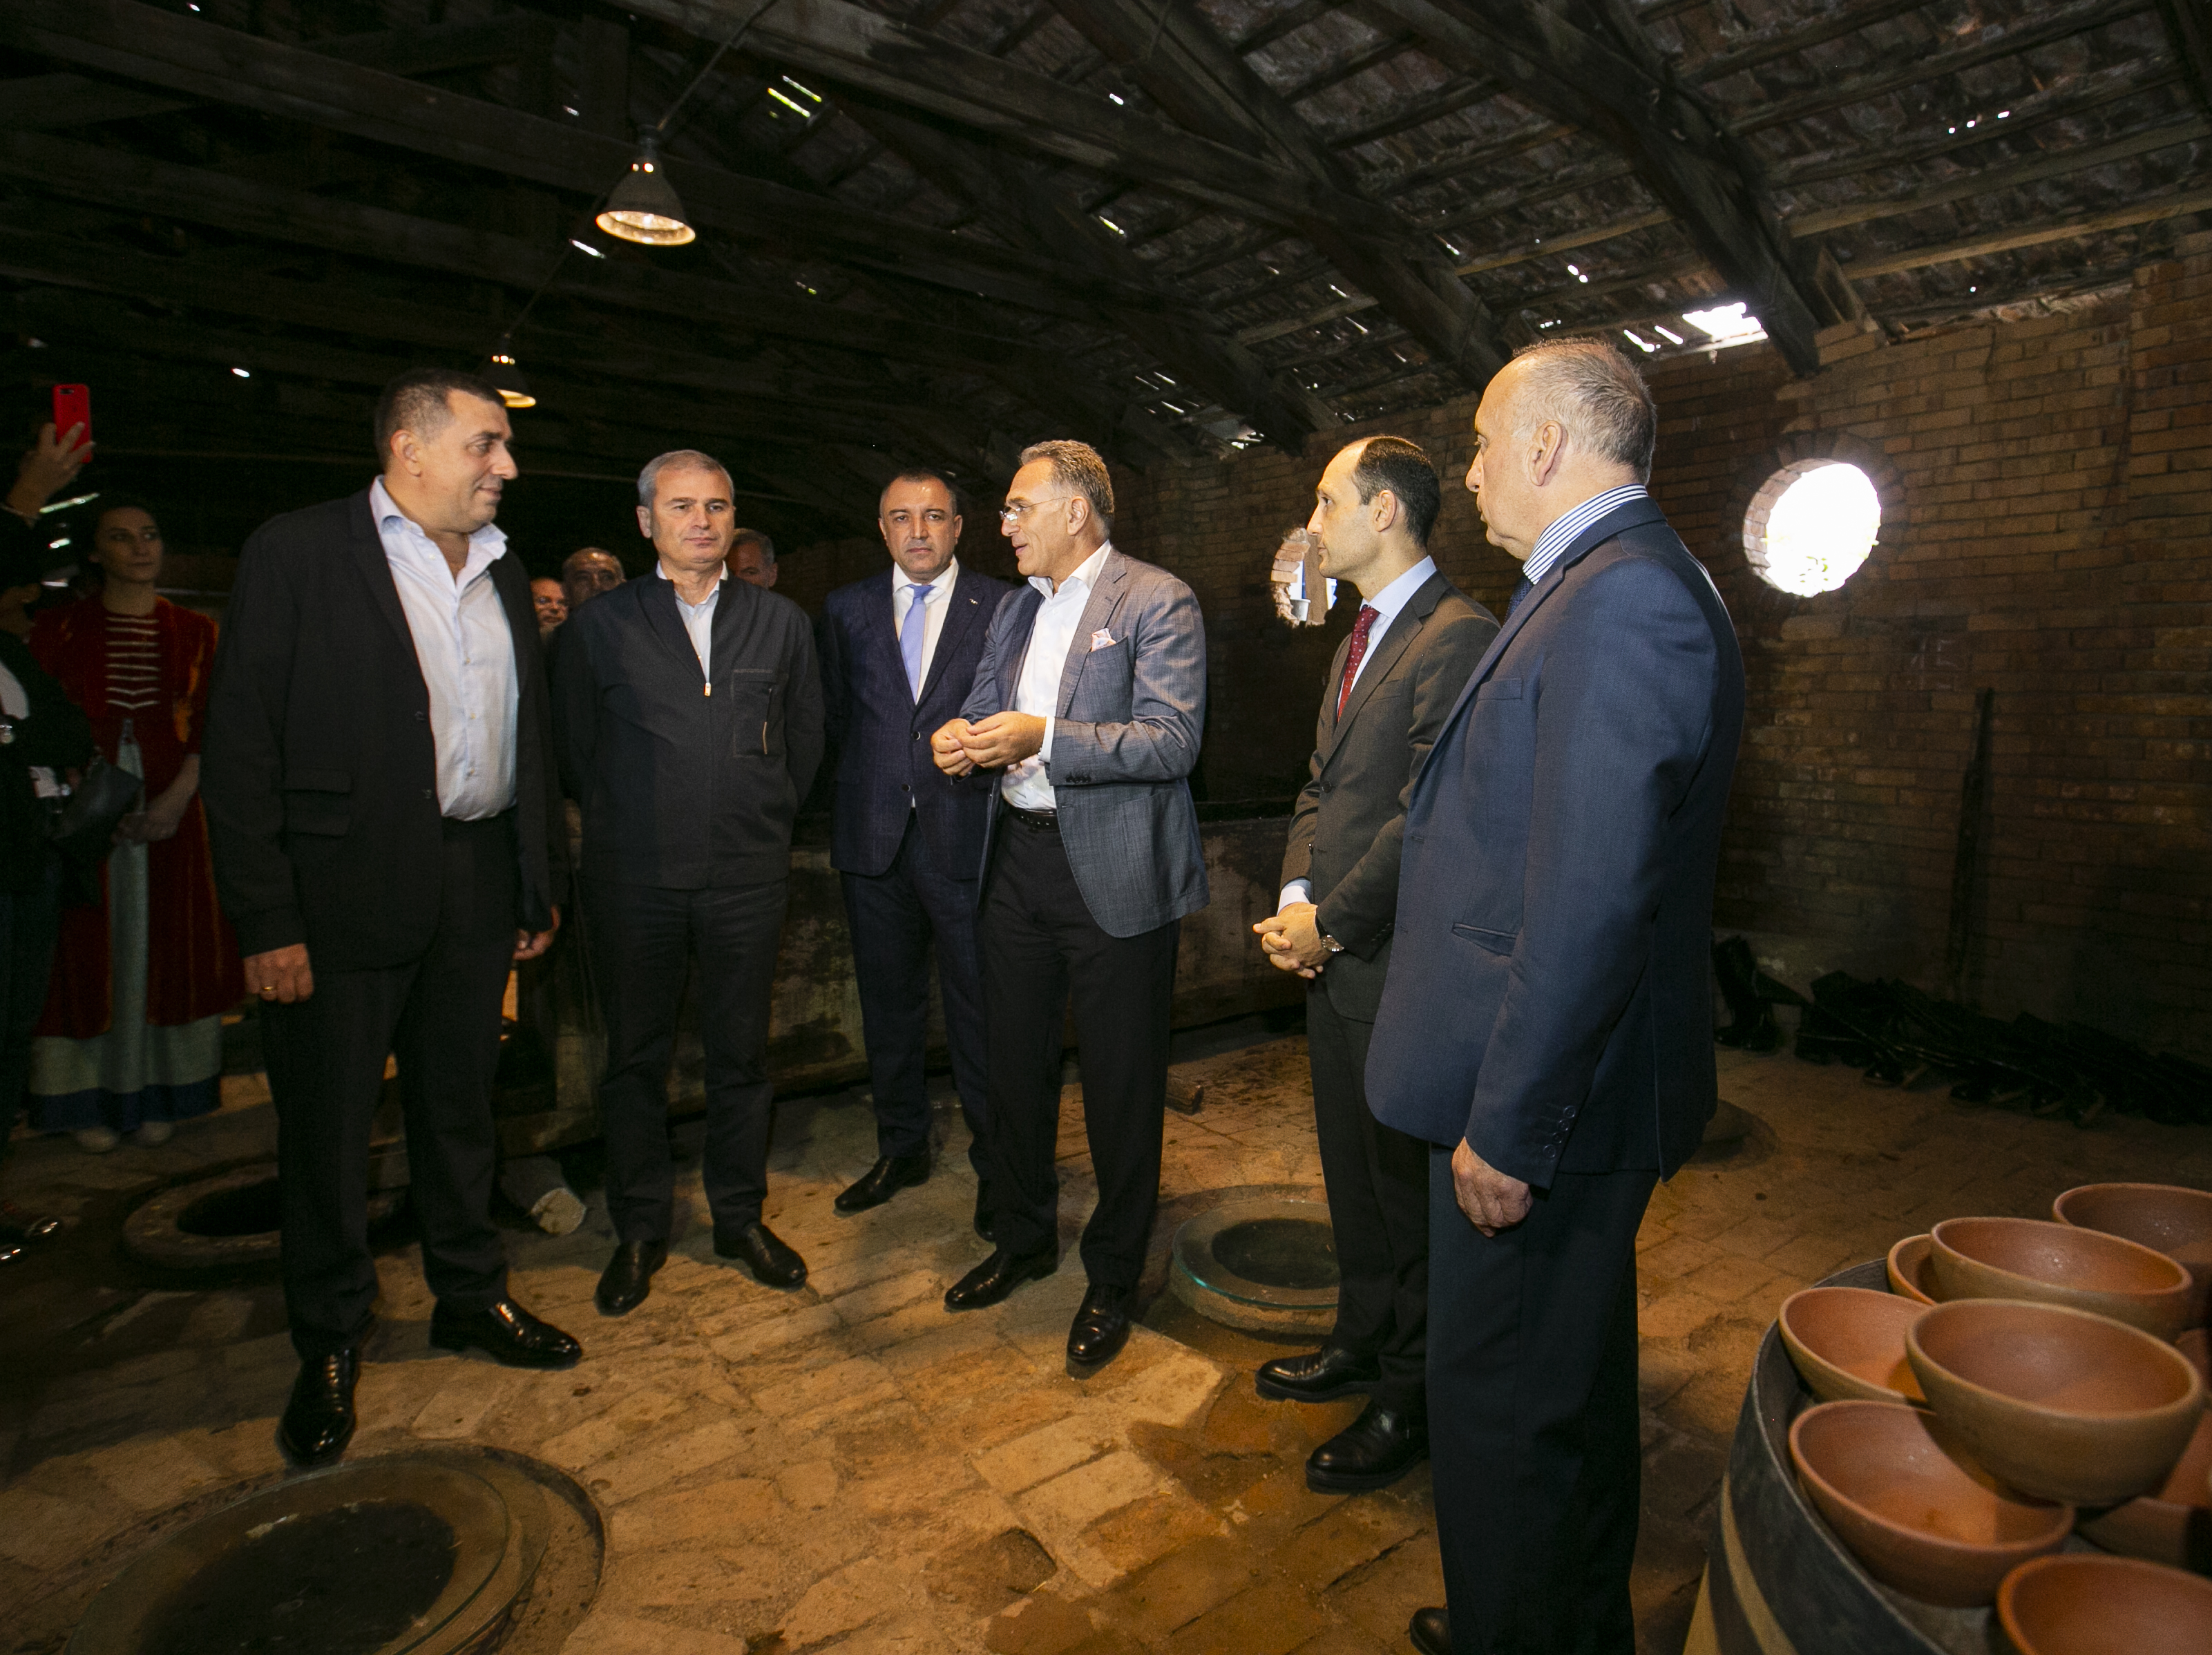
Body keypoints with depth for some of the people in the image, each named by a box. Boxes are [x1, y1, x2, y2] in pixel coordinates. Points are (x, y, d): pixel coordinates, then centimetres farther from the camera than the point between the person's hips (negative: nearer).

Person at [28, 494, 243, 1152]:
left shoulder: (194, 633, 8)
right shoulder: (60, 629, 7)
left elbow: (210, 727, 1)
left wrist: (176, 798, -13)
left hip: (172, 812, 1)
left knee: (168, 947, 4)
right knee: (91, 949, 2)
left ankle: (157, 1096, 13)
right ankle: (90, 1099, 12)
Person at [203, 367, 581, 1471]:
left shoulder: (503, 576, 11)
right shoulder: (295, 554, -6)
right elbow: (242, 747, -10)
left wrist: (542, 880, 10)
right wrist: (265, 921, -15)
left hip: (477, 885, 5)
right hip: (344, 892, -5)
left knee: (460, 1102, 17)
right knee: (326, 1122, 7)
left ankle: (471, 1297, 35)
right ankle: (328, 1348, 27)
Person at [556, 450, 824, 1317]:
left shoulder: (781, 622, 6)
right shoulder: (601, 625, 2)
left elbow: (804, 737, 13)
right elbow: (576, 747, 9)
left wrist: (766, 818, 11)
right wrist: (628, 822, 9)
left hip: (748, 877, 1)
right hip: (633, 879, -1)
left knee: (741, 1052, 10)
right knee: (635, 1057, 9)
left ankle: (741, 1217, 27)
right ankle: (640, 1229, 26)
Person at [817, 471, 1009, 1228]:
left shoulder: (1003, 607, 1)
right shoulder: (847, 608, 11)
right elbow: (834, 714, 16)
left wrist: (979, 751, -10)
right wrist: (867, 787, 11)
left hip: (965, 833, -3)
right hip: (874, 838, 4)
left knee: (979, 1008, 3)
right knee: (888, 1003, 14)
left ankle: (994, 1159, 19)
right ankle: (902, 1147, 32)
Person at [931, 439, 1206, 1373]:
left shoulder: (1158, 602, -8)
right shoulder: (1015, 607, 15)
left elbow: (1174, 742, -18)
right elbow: (986, 709, 18)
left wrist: (1045, 738, -26)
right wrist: (960, 738, -6)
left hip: (1114, 874, -7)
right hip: (1017, 859, 7)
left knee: (1120, 1085, 5)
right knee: (1014, 1066, 18)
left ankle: (1112, 1278, 24)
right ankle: (1022, 1240, 39)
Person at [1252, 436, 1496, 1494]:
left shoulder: (1458, 637, -16)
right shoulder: (1358, 641, 16)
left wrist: (1334, 923, -16)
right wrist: (1297, 898, 2)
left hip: (1399, 968, -9)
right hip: (1332, 959, 9)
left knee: (1409, 1187, 6)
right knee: (1350, 1169, 21)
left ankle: (1413, 1398, 25)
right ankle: (1363, 1340, 40)